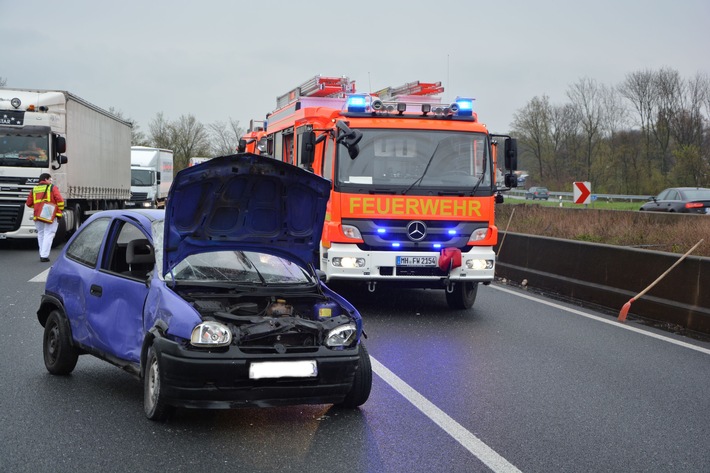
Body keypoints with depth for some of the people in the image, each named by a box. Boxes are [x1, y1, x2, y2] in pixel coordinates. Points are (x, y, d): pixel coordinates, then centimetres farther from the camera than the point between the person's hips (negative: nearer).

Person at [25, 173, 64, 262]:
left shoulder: (34, 189, 14)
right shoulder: (53, 188, 0)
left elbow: (29, 203, 13)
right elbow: (60, 200, -10)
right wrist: (61, 211, 2)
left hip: (37, 215, 5)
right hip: (51, 215, -5)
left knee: (41, 234, 18)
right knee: (48, 235, -3)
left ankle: (42, 254, 18)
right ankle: (44, 256, -10)